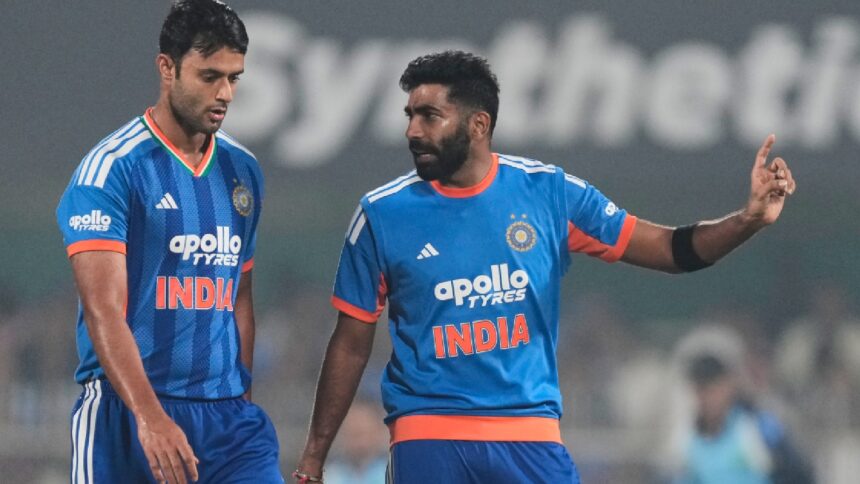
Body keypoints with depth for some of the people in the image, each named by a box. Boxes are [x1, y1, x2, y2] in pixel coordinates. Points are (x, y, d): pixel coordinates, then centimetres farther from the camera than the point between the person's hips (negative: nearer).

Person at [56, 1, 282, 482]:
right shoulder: (112, 169, -9)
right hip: (128, 411, -5)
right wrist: (151, 418, -27)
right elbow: (104, 312, -17)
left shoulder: (242, 171, 12)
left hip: (226, 415, 5)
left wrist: (243, 397, 14)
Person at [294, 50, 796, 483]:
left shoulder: (548, 191, 1)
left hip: (531, 438, 0)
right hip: (427, 436, 0)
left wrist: (750, 218, -14)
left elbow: (672, 249, 3)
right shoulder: (383, 213, 0)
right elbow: (352, 345, 7)